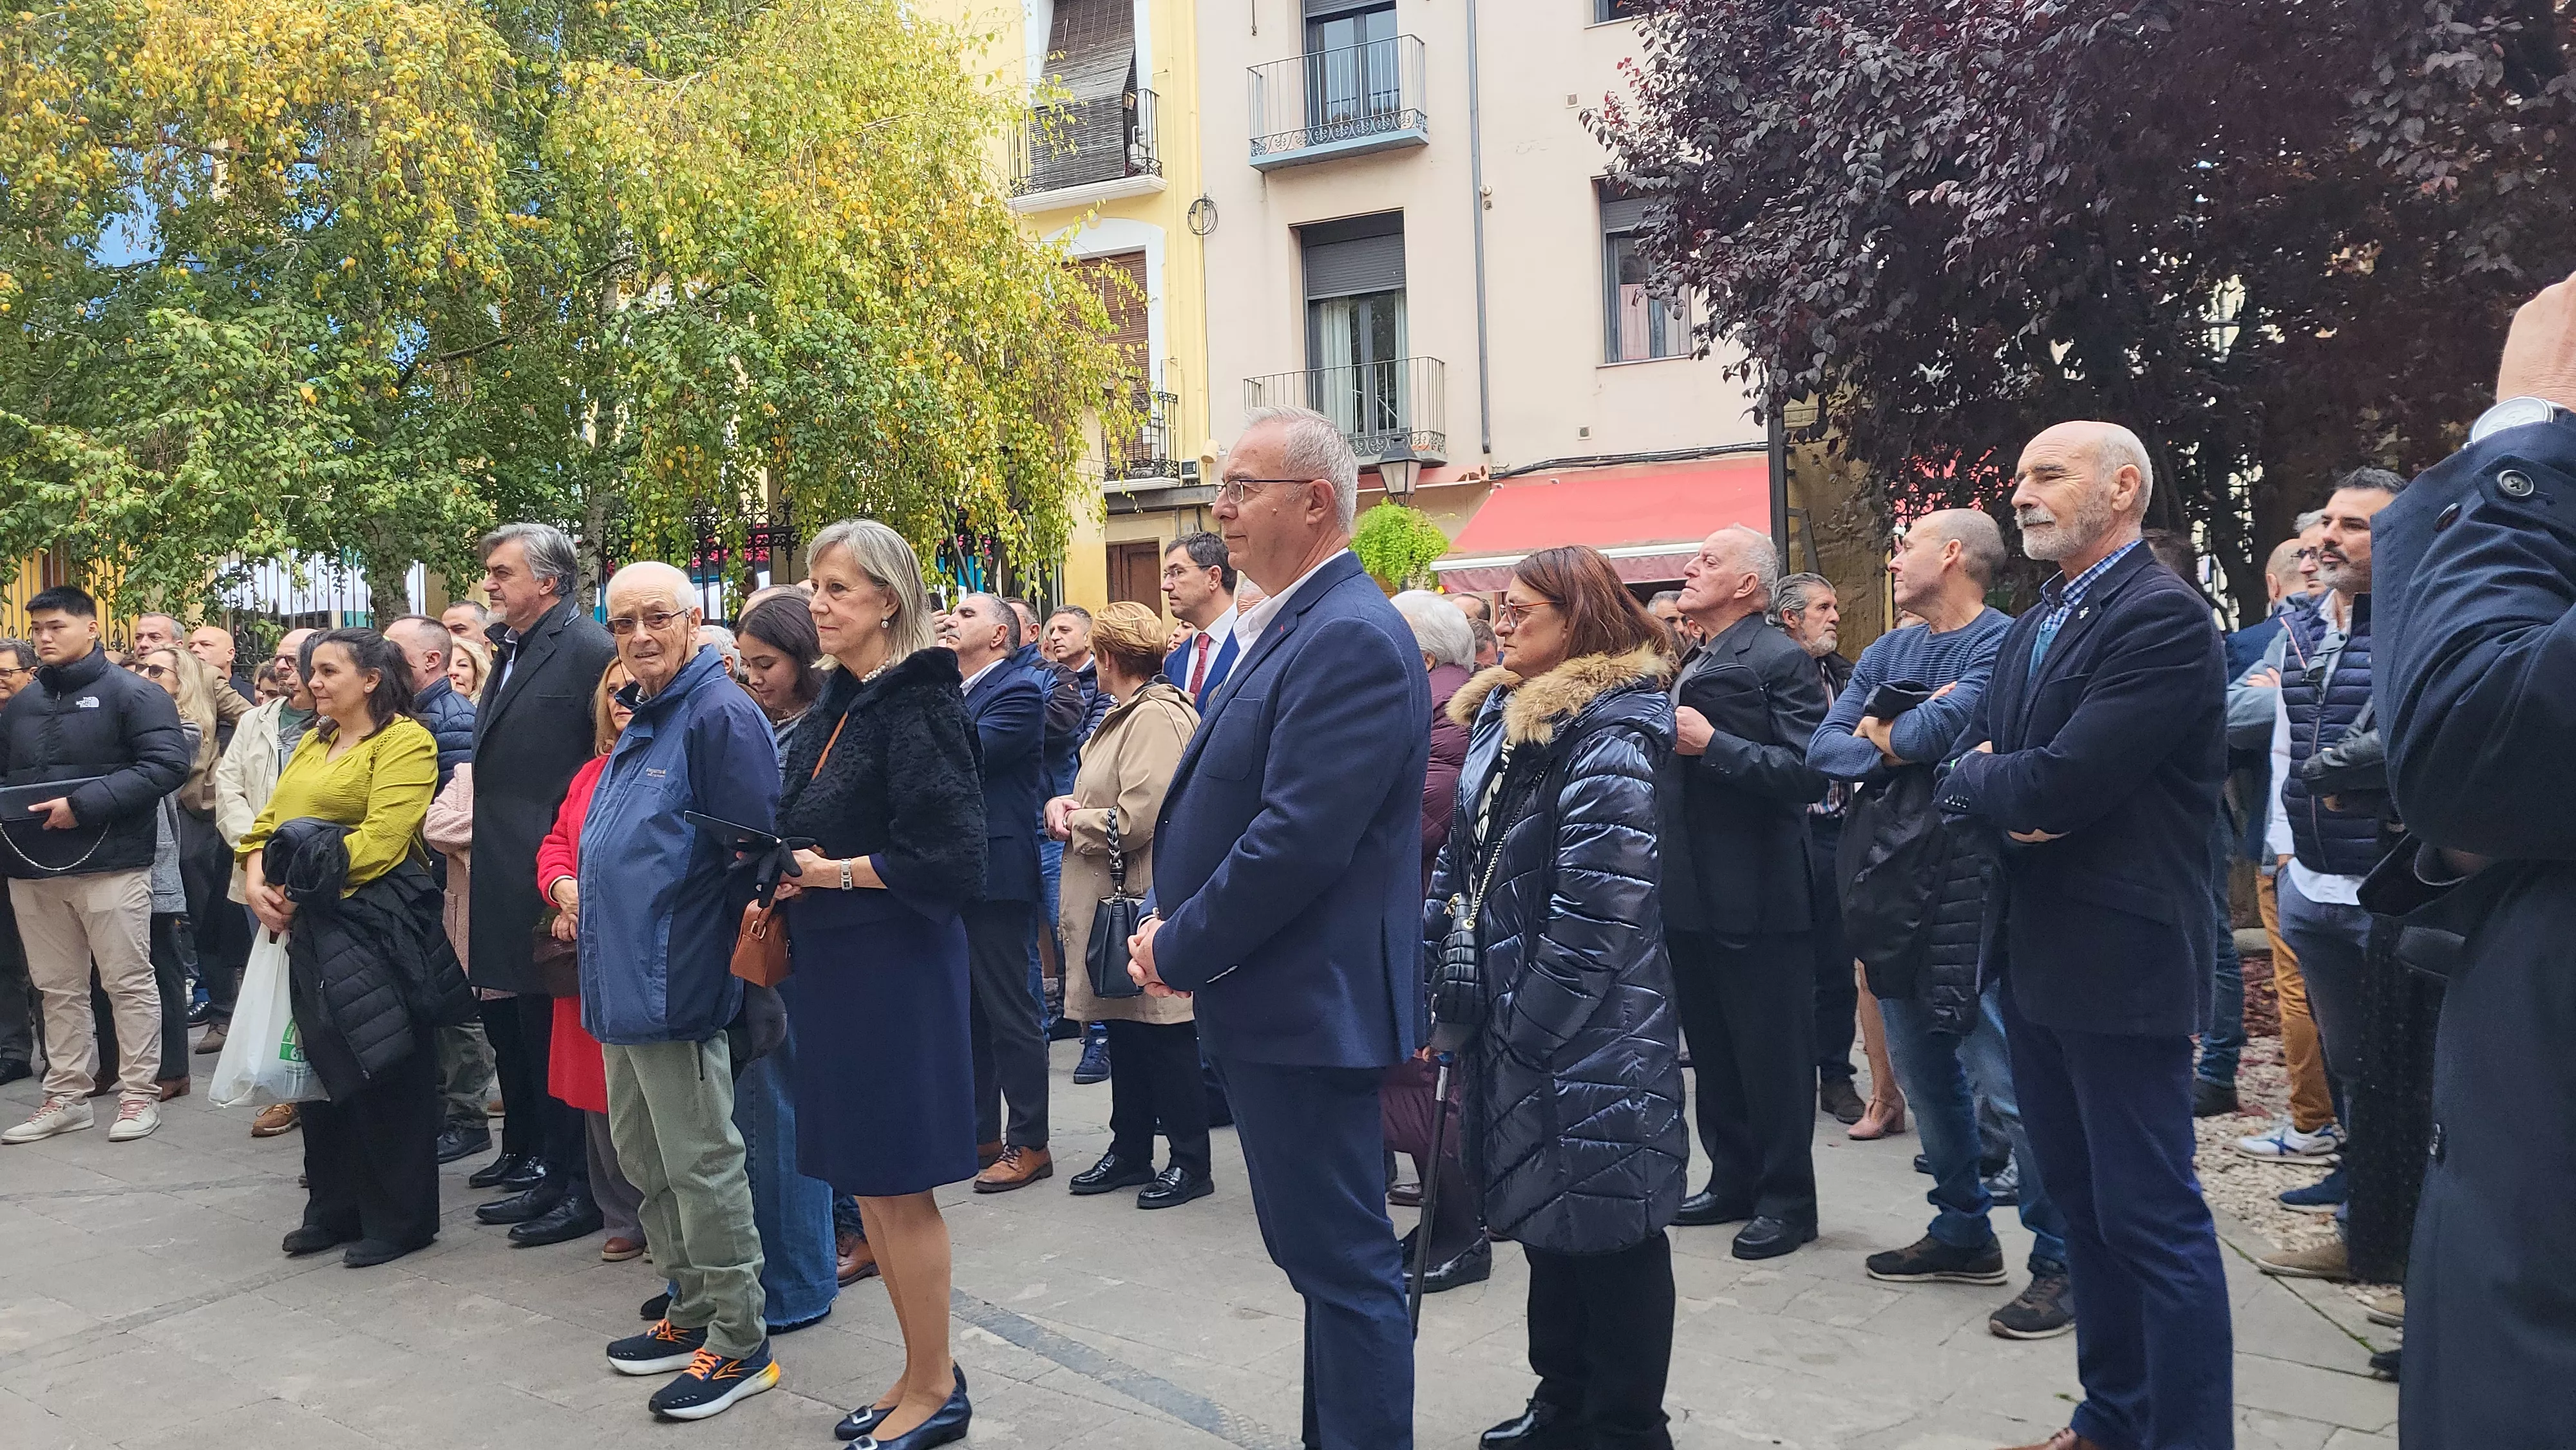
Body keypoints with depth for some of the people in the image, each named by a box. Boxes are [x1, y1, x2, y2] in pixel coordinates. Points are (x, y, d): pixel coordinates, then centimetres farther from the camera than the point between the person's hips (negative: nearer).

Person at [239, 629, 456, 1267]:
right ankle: (336, 1209, 27)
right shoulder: (314, 742, 17)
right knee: (322, 1065, 14)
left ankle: (400, 1219, 11)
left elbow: (381, 838, -19)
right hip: (311, 928, 8)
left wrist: (305, 887, -18)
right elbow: (271, 818, 14)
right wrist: (256, 878, -5)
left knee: (384, 1071, 0)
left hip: (374, 923, -8)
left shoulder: (404, 741, -9)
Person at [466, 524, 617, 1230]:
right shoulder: (511, 648, 14)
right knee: (505, 1014, 18)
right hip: (502, 872, 9)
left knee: (546, 1020, 0)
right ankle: (524, 1148, 34)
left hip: (546, 873, -9)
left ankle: (560, 1172, 13)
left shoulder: (589, 648, -14)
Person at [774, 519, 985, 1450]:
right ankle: (921, 1373, 29)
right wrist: (786, 869, 1)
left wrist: (834, 873, -15)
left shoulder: (917, 708, -15)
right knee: (864, 1181, 15)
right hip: (833, 964, 9)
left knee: (896, 1183, 2)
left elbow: (952, 855, -20)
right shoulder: (837, 706, 11)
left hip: (895, 964, -9)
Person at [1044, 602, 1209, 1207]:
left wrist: (1074, 822, -9)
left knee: (1163, 1036, -1)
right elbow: (1099, 795, 22)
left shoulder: (1156, 716, -17)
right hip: (1111, 902, 10)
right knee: (1123, 1029, 16)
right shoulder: (1123, 714, 16)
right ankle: (1129, 1151, 26)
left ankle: (1190, 1162, 9)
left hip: (1146, 902, -10)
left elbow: (1138, 817, -25)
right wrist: (1063, 805, -1)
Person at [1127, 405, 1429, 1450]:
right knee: (1323, 1251, 19)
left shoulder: (1351, 639, -19)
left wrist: (1180, 949, -13)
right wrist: (1171, 924, 4)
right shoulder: (1289, 628, 13)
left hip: (1308, 1004, -10)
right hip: (1281, 1003, 10)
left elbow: (1299, 838, -25)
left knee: (1342, 1260, 1)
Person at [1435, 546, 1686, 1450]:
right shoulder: (1505, 717, 11)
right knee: (1546, 1214, 18)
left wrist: (1529, 1024, -18)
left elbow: (1597, 904, -22)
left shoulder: (1609, 737, -17)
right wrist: (1436, 974, 9)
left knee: (1606, 1222, 3)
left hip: (1593, 1034, -9)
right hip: (1515, 1023, 9)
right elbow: (1463, 860, 15)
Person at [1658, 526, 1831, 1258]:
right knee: (1714, 1049, 17)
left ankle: (1787, 1199, 15)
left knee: (1774, 1054, 3)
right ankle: (1733, 1180, 30)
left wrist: (1713, 743, -24)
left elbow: (1808, 772, -22)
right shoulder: (1689, 666, 14)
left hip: (1756, 896, -9)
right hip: (1692, 891, 9)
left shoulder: (1781, 661, -12)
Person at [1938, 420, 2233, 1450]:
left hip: (2120, 966, -9)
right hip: (2035, 960, 9)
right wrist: (2002, 791, -11)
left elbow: (2060, 784, -24)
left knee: (2152, 1219, -1)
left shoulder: (2164, 617, -16)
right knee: (2083, 1204, 18)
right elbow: (1969, 769, 10)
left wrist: (1984, 776, -5)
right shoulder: (2037, 624, 14)